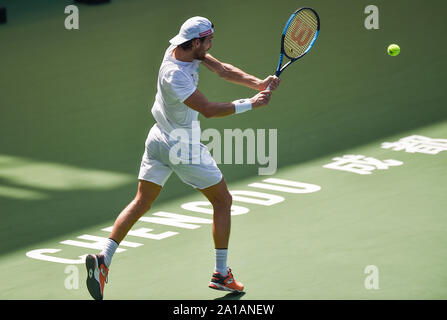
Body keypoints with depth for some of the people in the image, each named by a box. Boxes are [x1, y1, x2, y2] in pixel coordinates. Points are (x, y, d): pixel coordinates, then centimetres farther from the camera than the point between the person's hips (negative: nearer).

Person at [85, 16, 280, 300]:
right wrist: (250, 104, -23)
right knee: (222, 200, 7)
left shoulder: (181, 49, -3)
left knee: (141, 203, 9)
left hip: (159, 140, 9)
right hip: (184, 147, -9)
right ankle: (221, 274, 12)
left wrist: (259, 83, -15)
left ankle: (103, 258, -5)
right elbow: (208, 110, -28)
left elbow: (223, 69, -3)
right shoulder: (175, 75, -29)